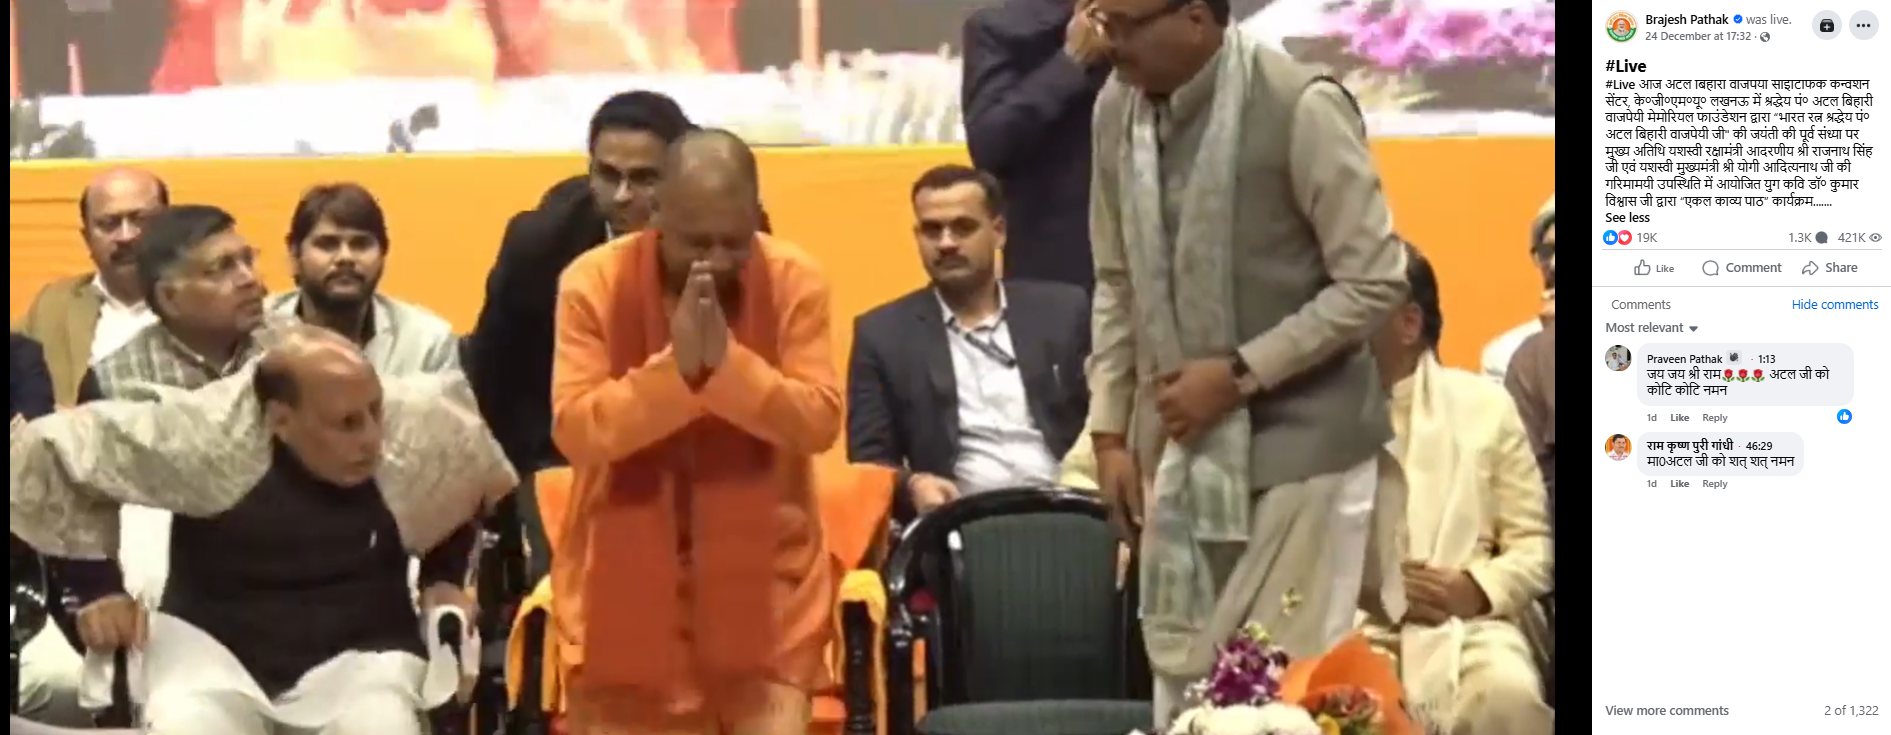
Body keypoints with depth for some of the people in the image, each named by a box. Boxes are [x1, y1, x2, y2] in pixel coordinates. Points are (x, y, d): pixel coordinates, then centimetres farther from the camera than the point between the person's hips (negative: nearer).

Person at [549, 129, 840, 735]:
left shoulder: (795, 280, -5)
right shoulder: (594, 282, -8)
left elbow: (820, 421, -12)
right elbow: (575, 430, -15)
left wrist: (726, 362, -25)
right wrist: (674, 366, -26)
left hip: (763, 577, 0)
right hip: (625, 579, 0)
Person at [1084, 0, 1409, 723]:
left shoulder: (1300, 107, -16)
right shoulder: (1117, 108, 2)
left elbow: (1374, 282, -14)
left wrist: (1238, 374, -16)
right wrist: (1110, 429, 7)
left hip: (1300, 443, -6)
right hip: (1182, 447, 6)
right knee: (1183, 679, 7)